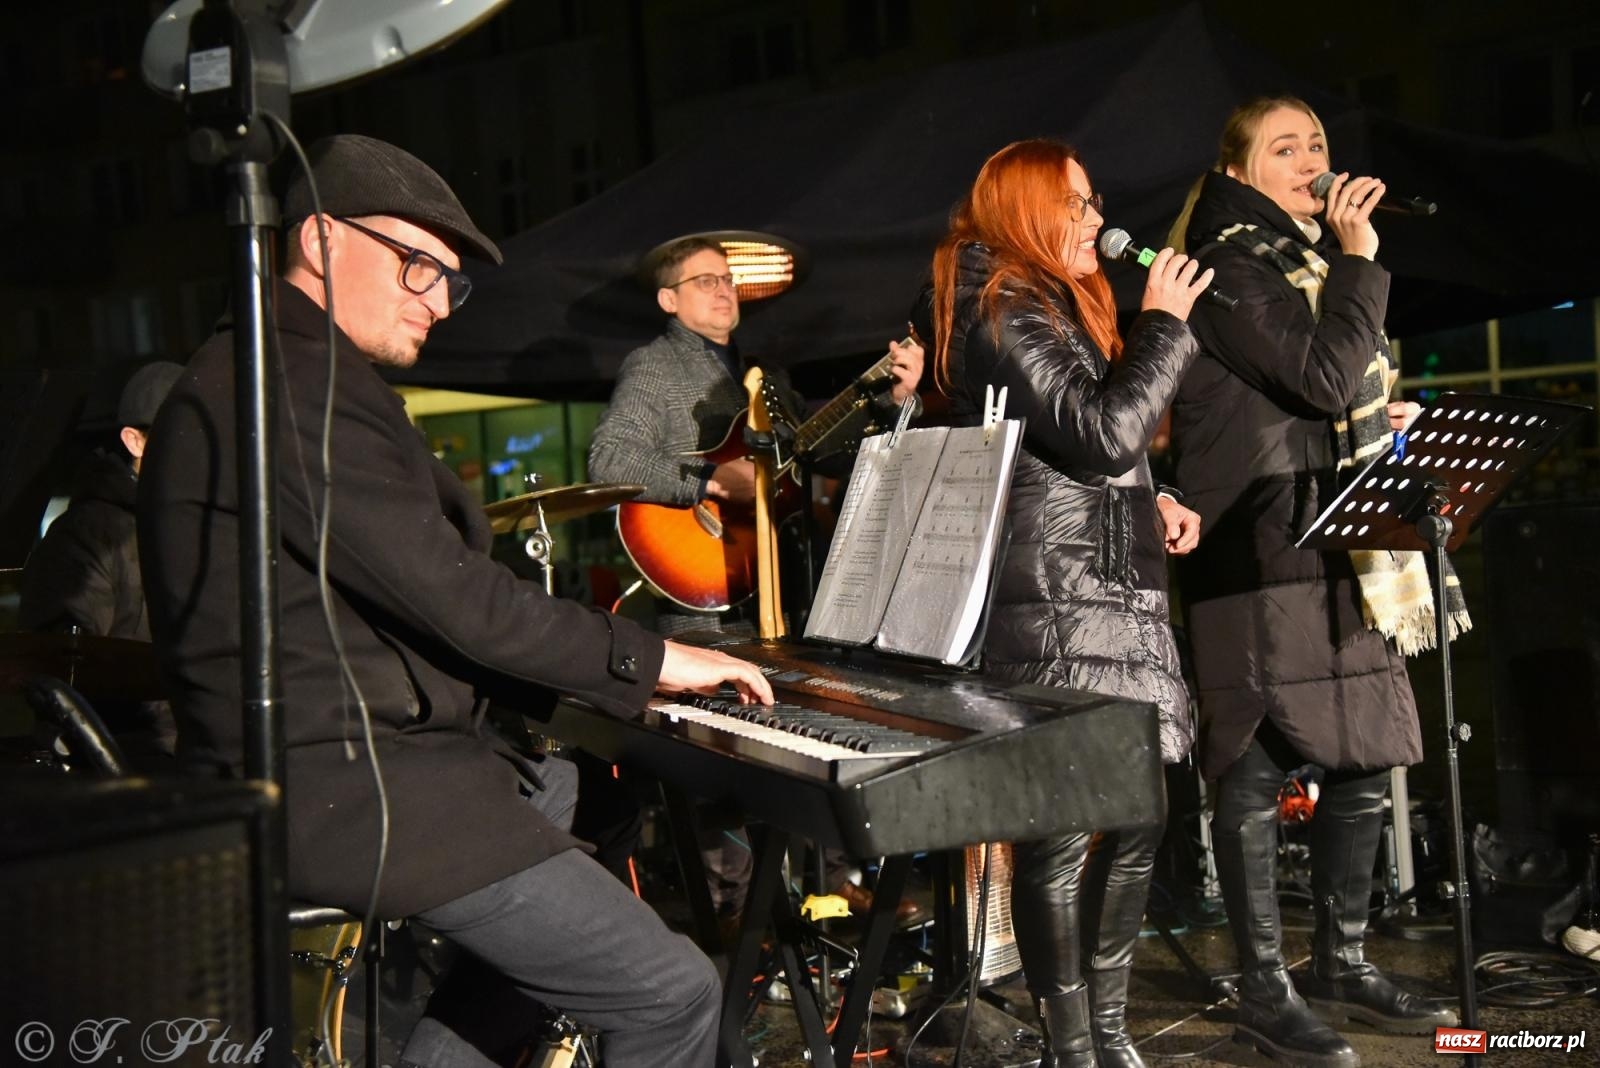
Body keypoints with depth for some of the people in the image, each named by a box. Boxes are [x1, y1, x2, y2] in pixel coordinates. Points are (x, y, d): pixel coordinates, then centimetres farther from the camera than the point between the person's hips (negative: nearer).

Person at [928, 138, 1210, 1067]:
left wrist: (1151, 501, 13)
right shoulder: (1003, 312, -10)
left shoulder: (1055, 306, 23)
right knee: (1062, 828, -5)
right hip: (1055, 603, -10)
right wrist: (1164, 322, -9)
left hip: (1112, 590, 10)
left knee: (1139, 814, 10)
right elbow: (1102, 436, -19)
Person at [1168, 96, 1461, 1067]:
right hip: (1262, 557, -9)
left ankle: (1343, 962, 24)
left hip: (1337, 547, 9)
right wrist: (1360, 261, -11)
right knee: (1257, 771, -4)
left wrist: (1380, 422, 12)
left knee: (1366, 759, 10)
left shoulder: (1309, 260, 21)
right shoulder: (1231, 266, -7)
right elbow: (1325, 377, -18)